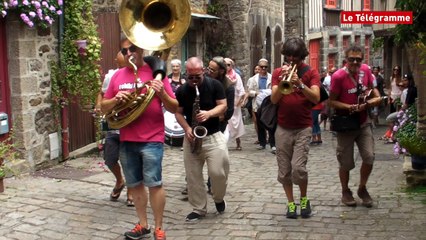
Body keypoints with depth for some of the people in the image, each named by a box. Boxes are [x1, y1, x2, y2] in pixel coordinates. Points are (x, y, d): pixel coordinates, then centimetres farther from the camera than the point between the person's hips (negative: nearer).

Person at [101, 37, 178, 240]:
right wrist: (116, 99, -8)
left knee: (154, 183, -5)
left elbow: (174, 108, -1)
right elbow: (104, 107, 13)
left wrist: (162, 93, -20)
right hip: (126, 140, 4)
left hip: (151, 140, -4)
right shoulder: (118, 76, 9)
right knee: (134, 184, 11)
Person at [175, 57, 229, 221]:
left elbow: (223, 106, -5)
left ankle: (219, 198, 18)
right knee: (193, 176, 4)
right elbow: (178, 112, 6)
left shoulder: (214, 85, -4)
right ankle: (199, 209, 17)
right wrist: (187, 128, -11)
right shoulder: (181, 90, 2)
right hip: (192, 138, 3)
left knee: (218, 172, -12)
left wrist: (209, 114, -23)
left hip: (213, 135, -3)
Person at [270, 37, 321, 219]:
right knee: (284, 170, 4)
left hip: (303, 128, -2)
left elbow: (316, 98, -13)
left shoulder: (311, 73, 2)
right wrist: (282, 81, -19)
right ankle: (291, 203, 19)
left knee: (298, 167, -13)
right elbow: (274, 99, -5)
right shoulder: (278, 72, 7)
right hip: (283, 128, 3)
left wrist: (300, 84, -26)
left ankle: (304, 199, 11)